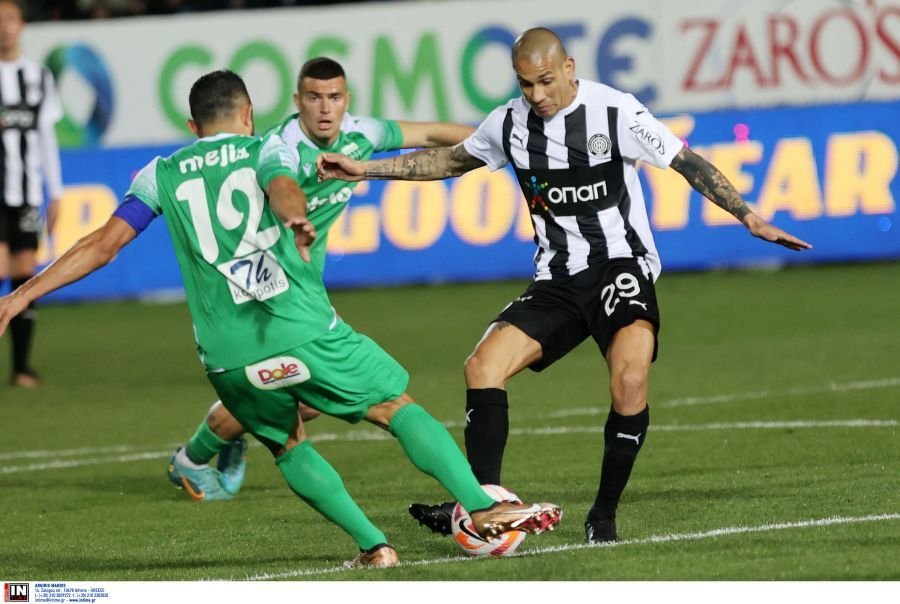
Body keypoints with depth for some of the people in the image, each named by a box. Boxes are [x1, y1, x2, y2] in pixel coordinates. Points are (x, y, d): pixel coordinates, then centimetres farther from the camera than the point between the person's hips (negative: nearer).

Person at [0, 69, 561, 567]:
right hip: (301, 329, -2)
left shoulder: (162, 175, 17)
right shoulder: (268, 149, 11)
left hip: (229, 357, 2)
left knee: (289, 446, 23)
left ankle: (372, 544, 9)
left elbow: (103, 244, 10)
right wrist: (297, 219, -37)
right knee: (400, 408, 10)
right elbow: (282, 185, -14)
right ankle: (485, 509, -2)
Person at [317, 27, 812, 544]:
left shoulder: (616, 112, -10)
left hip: (621, 265, -5)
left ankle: (605, 515, -15)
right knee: (483, 365, -14)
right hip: (558, 281, 5)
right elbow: (452, 160, 22)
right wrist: (366, 169, 20)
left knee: (631, 375, -29)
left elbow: (688, 164, -8)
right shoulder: (510, 123, 5)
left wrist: (750, 219, -14)